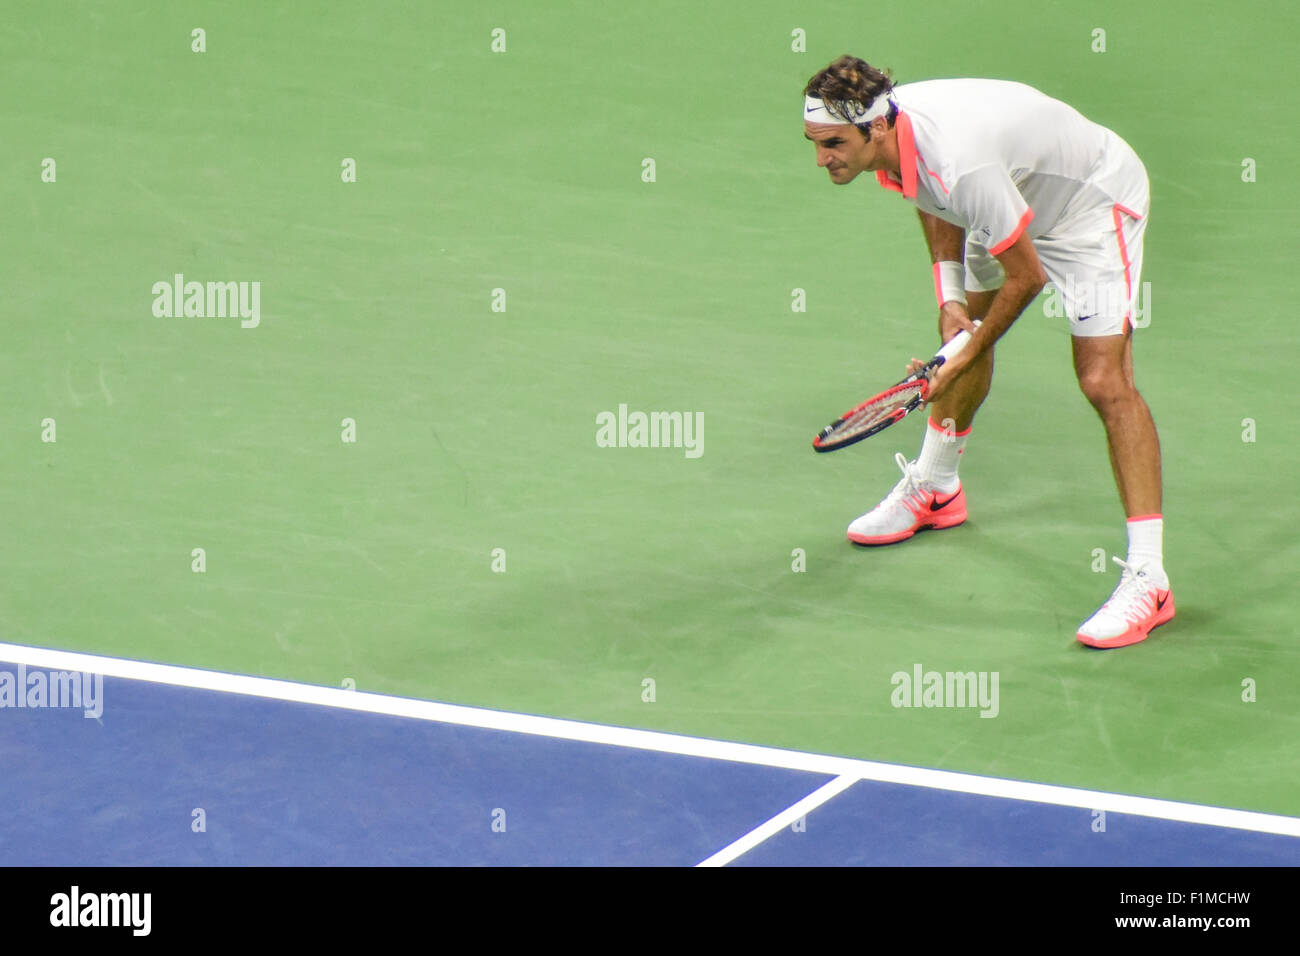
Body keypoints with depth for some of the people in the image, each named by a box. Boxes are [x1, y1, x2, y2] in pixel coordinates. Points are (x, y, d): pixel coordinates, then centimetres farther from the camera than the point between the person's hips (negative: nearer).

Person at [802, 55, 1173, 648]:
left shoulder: (961, 164, -41)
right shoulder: (885, 134, -16)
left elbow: (1027, 276, -29)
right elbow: (939, 203, 7)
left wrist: (965, 357, -18)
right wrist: (951, 297, -4)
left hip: (1094, 203, -9)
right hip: (1021, 198, 9)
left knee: (1104, 381, -18)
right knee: (964, 328, 21)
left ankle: (1147, 578, -17)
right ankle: (934, 489, 45)